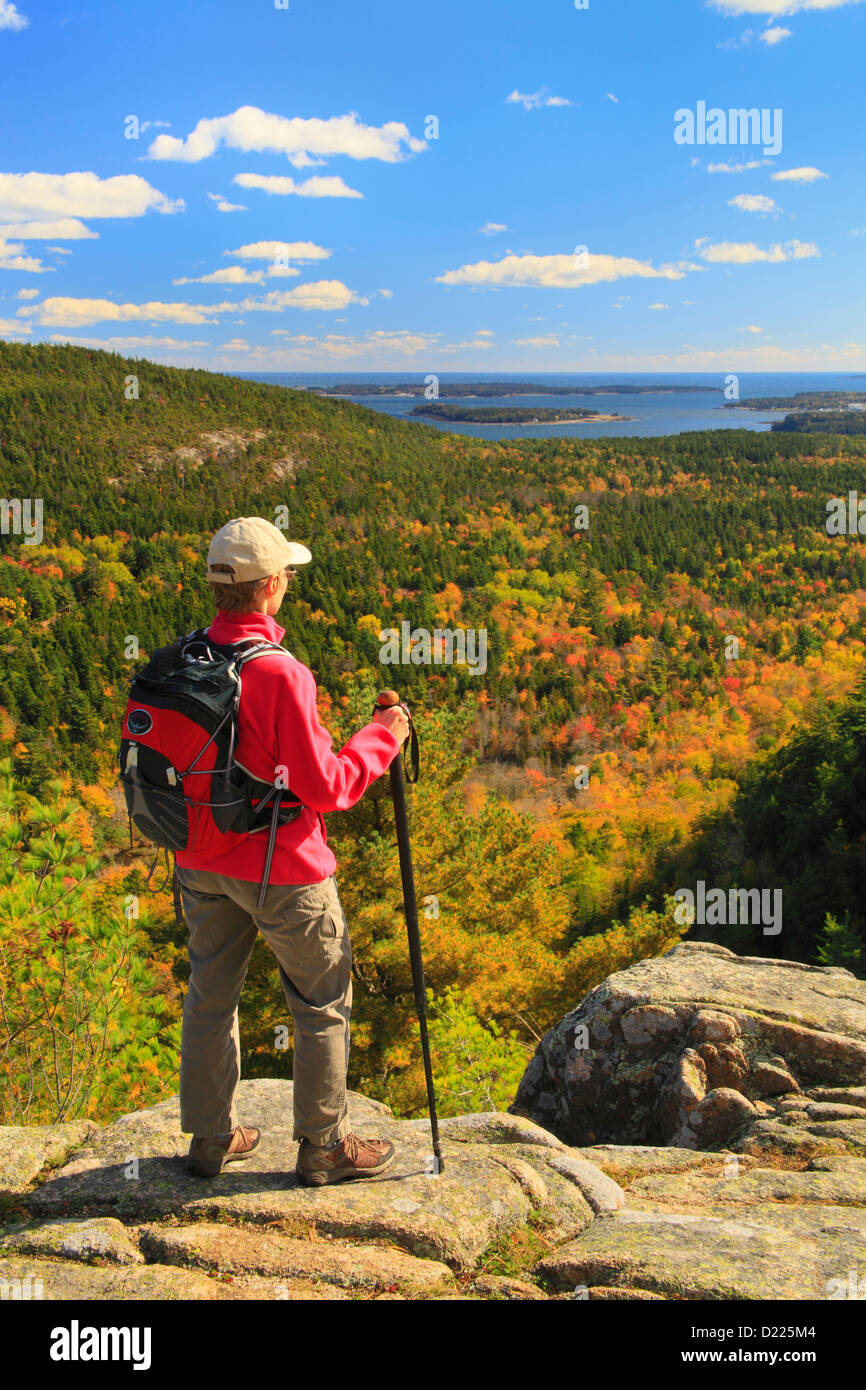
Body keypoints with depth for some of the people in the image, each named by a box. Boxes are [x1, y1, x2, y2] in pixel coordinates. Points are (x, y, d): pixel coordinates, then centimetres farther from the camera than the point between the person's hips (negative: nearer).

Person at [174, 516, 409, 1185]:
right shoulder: (279, 673, -24)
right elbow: (326, 788, -20)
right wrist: (380, 739, -7)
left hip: (202, 864, 7)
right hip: (281, 868, -7)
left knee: (210, 996, 18)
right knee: (324, 1004, 11)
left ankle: (211, 1136, 33)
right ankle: (325, 1146, 23)